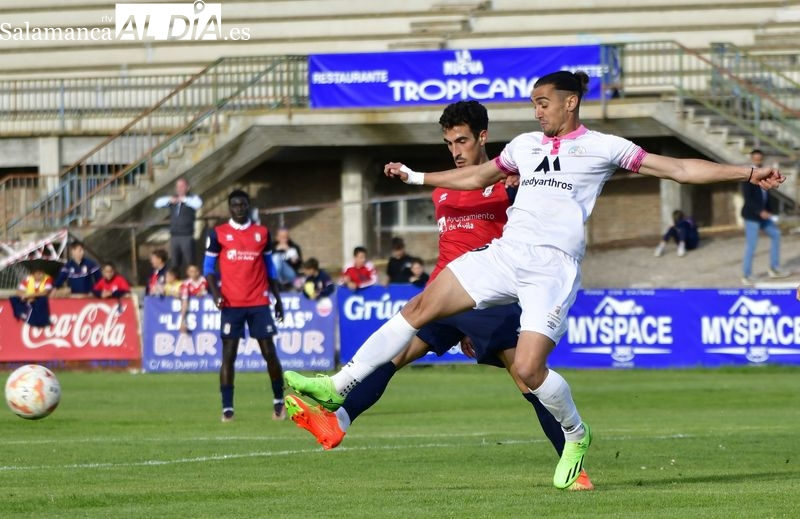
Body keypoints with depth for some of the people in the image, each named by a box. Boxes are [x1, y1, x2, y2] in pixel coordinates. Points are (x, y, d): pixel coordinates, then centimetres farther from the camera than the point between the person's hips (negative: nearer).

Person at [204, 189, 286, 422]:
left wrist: (278, 298, 13)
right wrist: (215, 292, -12)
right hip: (231, 304, -2)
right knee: (228, 354, -4)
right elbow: (208, 267, 4)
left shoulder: (262, 233, 10)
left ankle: (279, 401, 14)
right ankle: (227, 408, -1)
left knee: (269, 352, 1)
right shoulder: (218, 234, 3)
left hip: (259, 302, 2)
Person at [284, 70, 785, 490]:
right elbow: (476, 177, 35)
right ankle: (338, 386, -7)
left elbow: (677, 168, 0)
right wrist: (415, 176, 38)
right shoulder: (525, 145, 19)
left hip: (553, 266, -5)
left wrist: (747, 172, -7)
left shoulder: (602, 147, 3)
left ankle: (576, 435, 13)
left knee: (529, 369, -17)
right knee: (420, 307, -8)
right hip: (504, 253, 5)